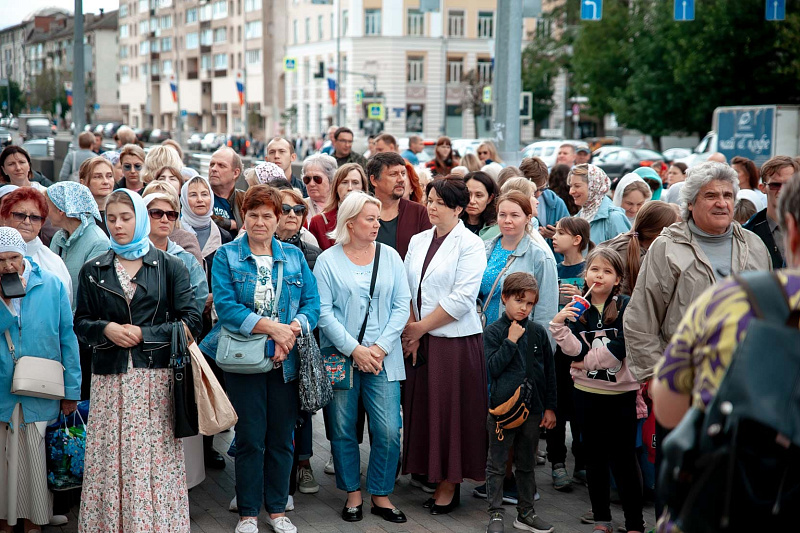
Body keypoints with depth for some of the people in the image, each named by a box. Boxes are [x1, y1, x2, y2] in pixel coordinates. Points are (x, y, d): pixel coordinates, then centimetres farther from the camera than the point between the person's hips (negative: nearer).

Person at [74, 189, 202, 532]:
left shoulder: (169, 266, 6)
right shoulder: (93, 271, 11)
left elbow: (191, 322, 0)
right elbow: (80, 324, 12)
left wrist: (143, 334, -8)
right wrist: (106, 329, -9)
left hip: (156, 378, -2)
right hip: (110, 379, 2)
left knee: (156, 461, -4)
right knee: (111, 460, -1)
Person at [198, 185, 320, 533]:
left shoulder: (294, 256, 9)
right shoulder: (227, 256, 1)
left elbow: (312, 304, 3)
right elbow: (226, 307, -10)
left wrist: (292, 330, -16)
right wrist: (271, 327, -18)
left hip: (286, 360, 3)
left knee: (281, 438, 8)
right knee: (250, 439, 2)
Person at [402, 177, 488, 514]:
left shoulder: (470, 244, -6)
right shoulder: (418, 241, 13)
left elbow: (462, 299, -14)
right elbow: (406, 290, 9)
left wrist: (421, 327, -10)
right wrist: (411, 331, -4)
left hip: (455, 340, -5)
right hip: (418, 340, 5)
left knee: (451, 409, -1)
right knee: (421, 406, 6)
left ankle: (449, 485, 9)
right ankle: (426, 470, 17)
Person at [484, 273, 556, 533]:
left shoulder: (538, 332, 4)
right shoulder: (493, 331, -5)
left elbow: (549, 372, 9)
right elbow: (492, 369, -13)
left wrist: (550, 407, 7)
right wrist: (511, 341, -17)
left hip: (533, 409, 3)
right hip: (502, 407, -3)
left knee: (527, 464, 14)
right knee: (497, 465, 4)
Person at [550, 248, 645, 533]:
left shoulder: (626, 306, -5)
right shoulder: (577, 309, 4)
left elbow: (620, 347, -15)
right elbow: (576, 351, -8)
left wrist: (587, 361, -11)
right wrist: (559, 324, -20)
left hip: (622, 392, -3)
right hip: (588, 392, 4)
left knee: (623, 458, 0)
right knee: (595, 456, 12)